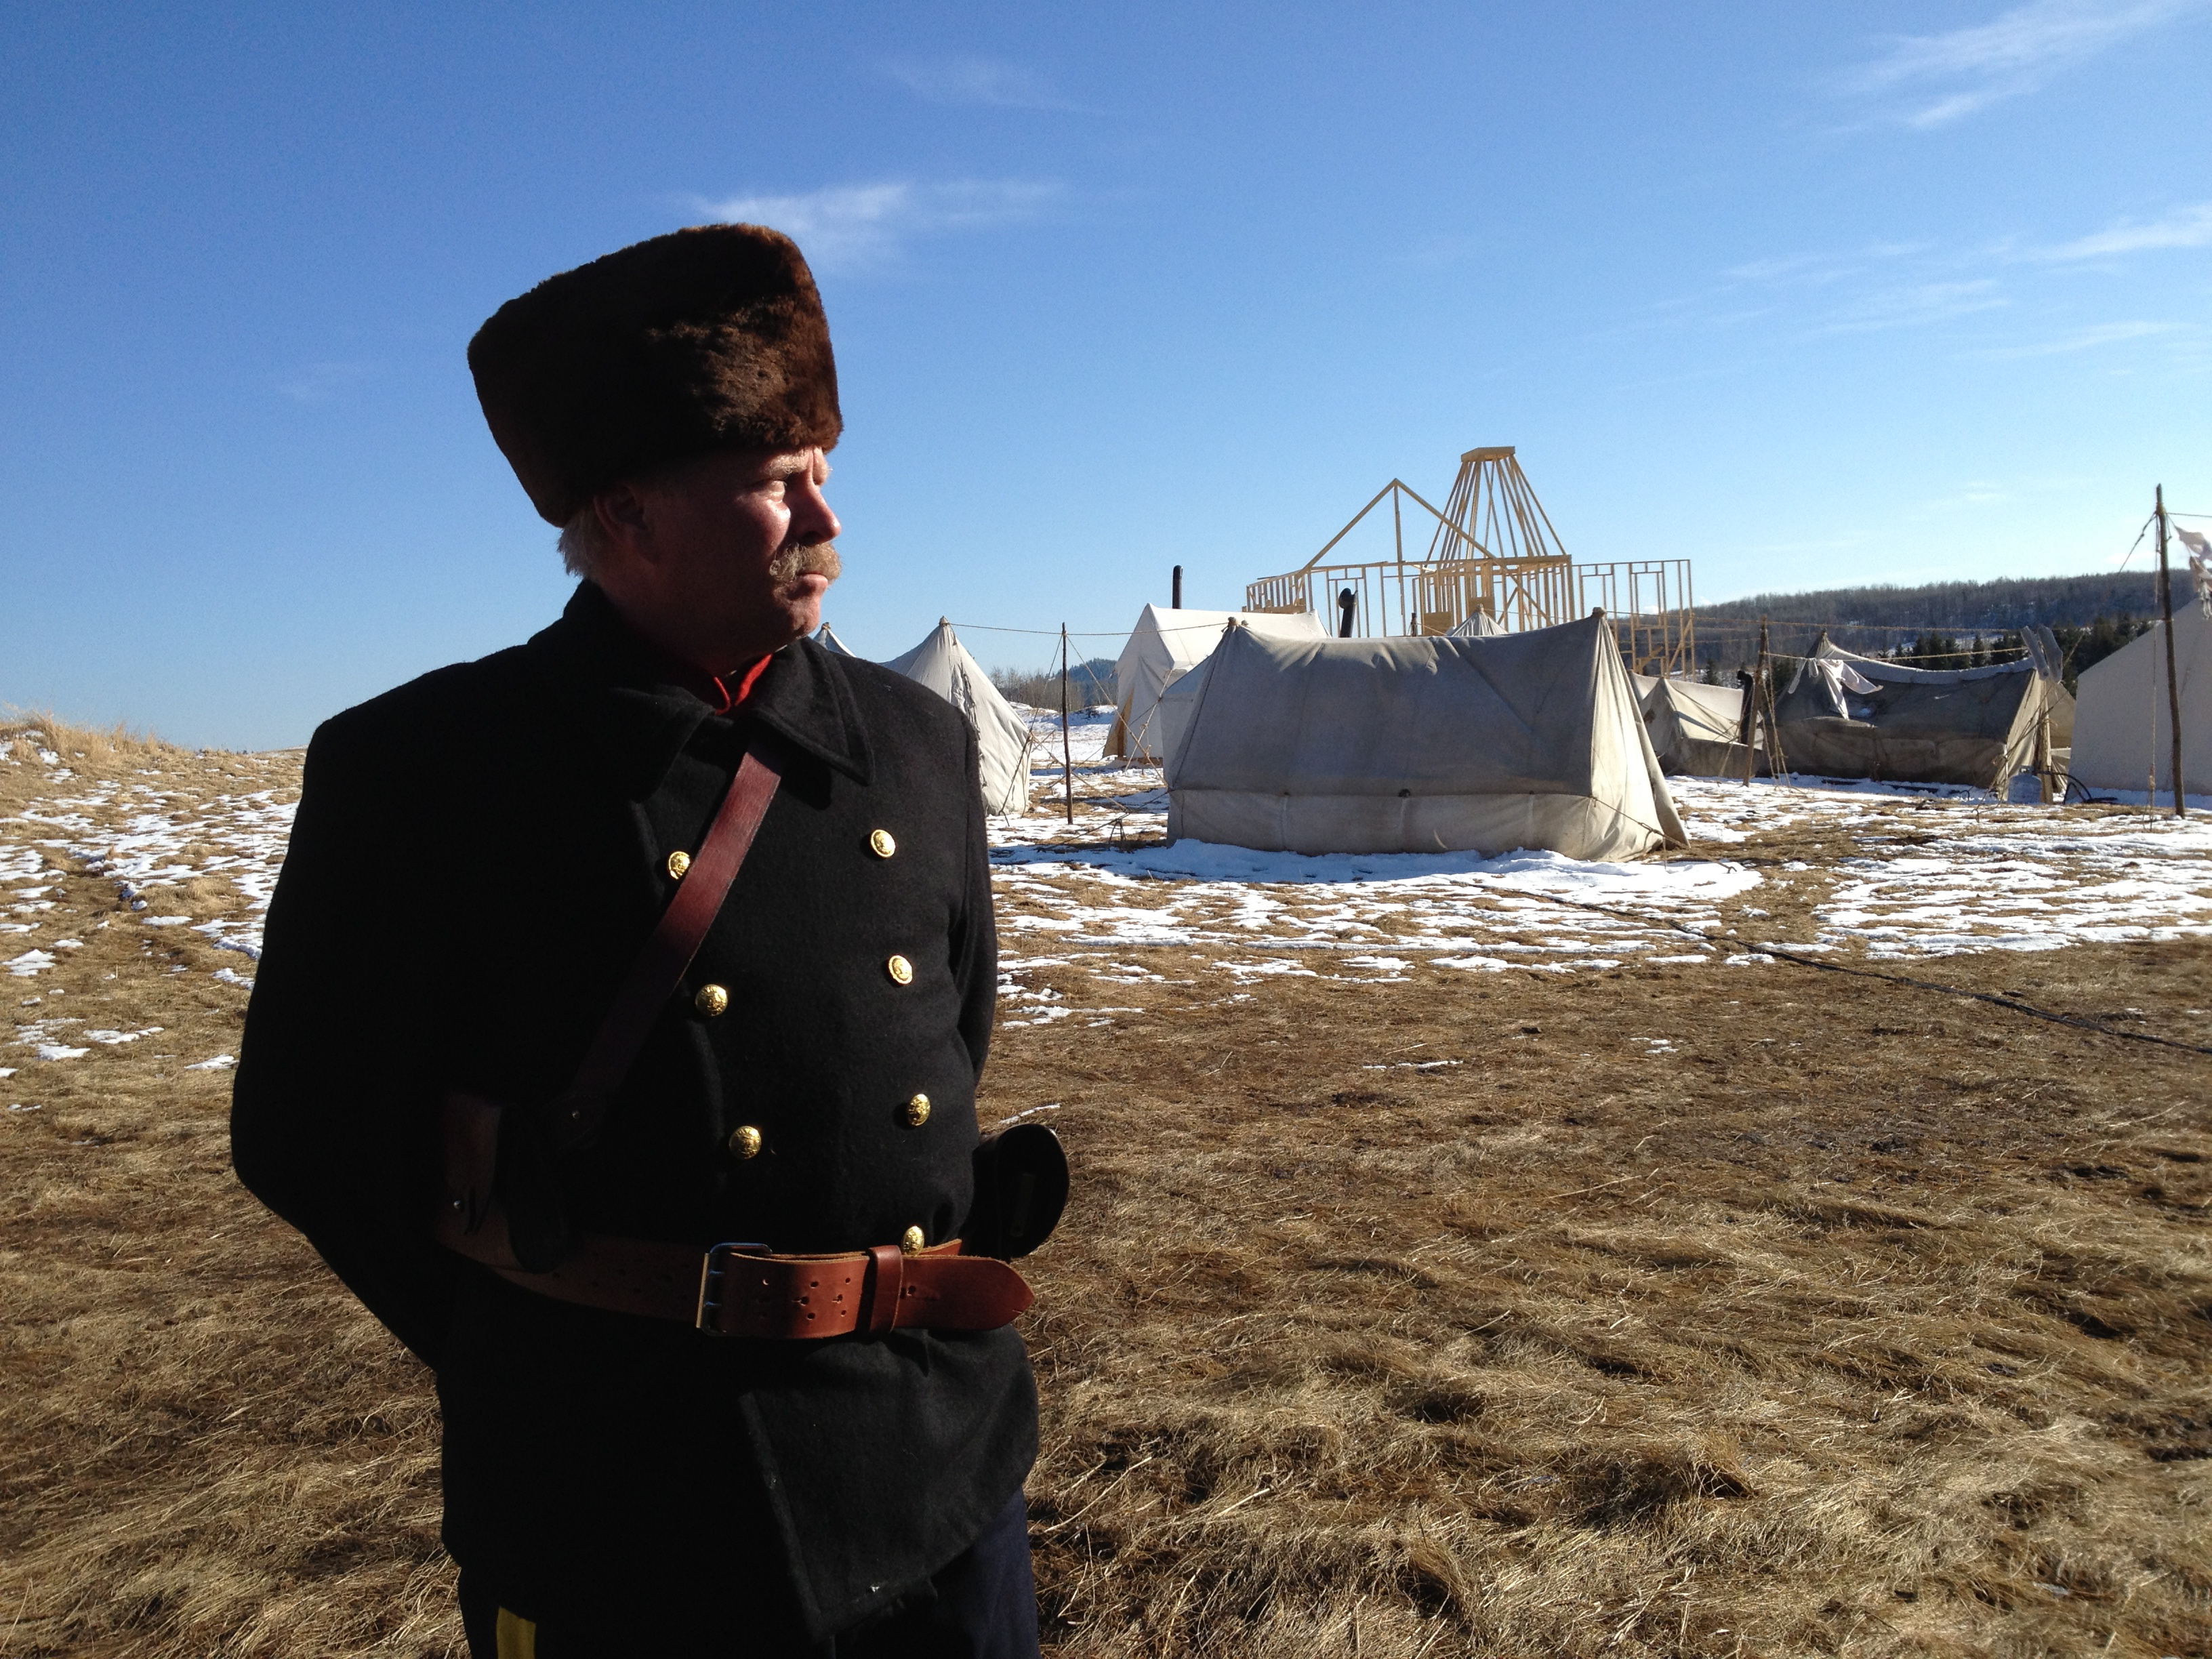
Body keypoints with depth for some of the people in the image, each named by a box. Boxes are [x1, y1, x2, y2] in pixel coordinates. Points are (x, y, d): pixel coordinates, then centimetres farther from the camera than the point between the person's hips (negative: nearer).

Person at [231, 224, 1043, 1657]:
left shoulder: (921, 744, 2)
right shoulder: (422, 769, -11)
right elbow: (315, 1135, -4)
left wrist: (899, 1306, 11)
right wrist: (546, 1365, 2)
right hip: (628, 1527, -4)